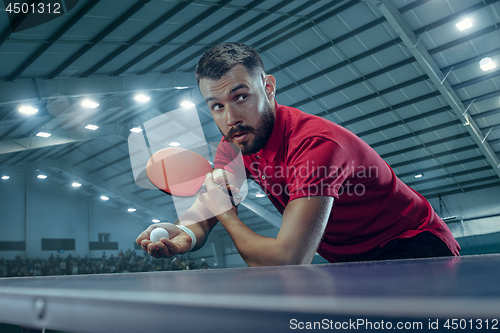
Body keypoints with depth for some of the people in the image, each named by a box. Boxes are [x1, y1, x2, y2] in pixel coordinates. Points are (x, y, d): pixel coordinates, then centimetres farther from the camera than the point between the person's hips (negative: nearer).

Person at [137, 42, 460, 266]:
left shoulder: (316, 143, -32)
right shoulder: (234, 145, -6)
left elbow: (287, 260, -37)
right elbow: (202, 216, -1)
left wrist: (227, 215, -20)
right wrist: (185, 237, -26)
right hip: (351, 262, 7)